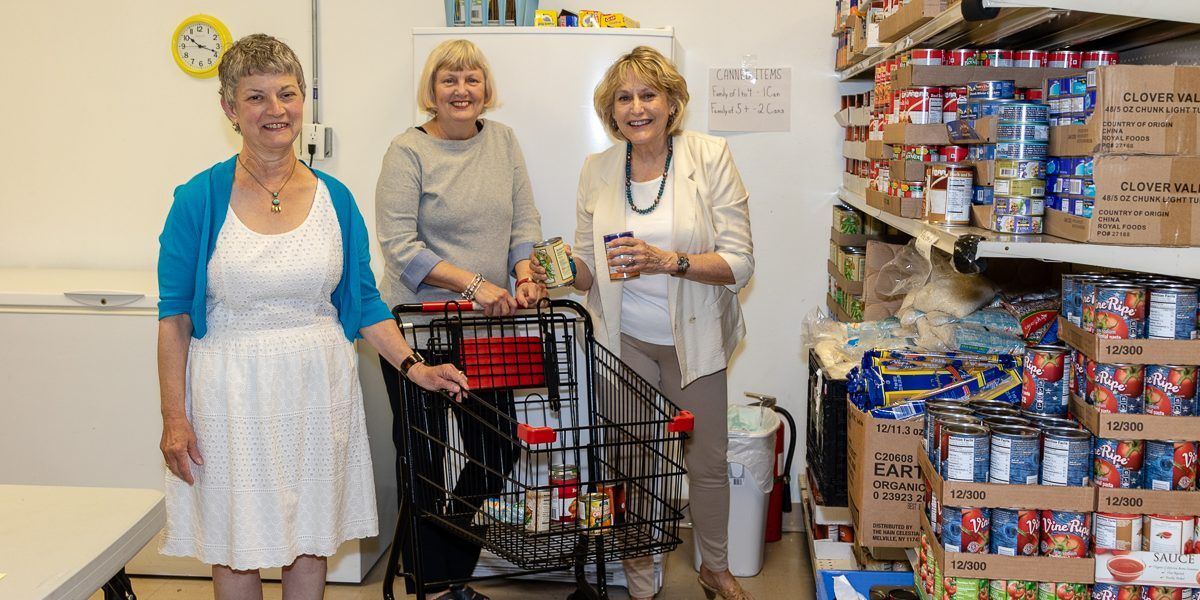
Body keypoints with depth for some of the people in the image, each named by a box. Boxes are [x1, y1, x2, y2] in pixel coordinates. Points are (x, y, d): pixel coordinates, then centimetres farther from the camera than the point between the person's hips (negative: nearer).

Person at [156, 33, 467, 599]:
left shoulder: (334, 198, 3)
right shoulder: (201, 199, -6)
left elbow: (363, 300, 7)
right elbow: (175, 317, -3)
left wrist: (414, 366, -4)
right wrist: (174, 416, -6)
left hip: (318, 388, 3)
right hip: (233, 392, -2)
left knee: (310, 540, 13)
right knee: (236, 548, 7)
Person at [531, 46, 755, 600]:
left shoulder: (709, 156, -10)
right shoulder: (597, 169, -1)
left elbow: (739, 262, -13)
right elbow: (591, 268, 6)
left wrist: (667, 260, -28)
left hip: (692, 338, -1)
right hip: (624, 339, 1)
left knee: (708, 462, 12)